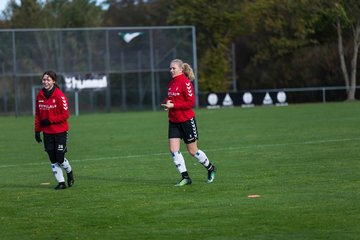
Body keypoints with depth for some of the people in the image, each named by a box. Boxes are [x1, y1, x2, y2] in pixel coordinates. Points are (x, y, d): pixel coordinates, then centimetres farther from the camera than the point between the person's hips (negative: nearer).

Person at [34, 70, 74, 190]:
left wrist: (50, 120, -17)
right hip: (47, 133, 5)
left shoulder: (59, 95, -13)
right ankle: (61, 182, 13)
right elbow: (37, 115, 10)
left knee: (60, 159, -4)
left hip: (60, 132, -5)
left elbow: (65, 115, -13)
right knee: (53, 160, 4)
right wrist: (37, 130, 6)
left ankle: (69, 172, 27)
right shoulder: (40, 95, 3)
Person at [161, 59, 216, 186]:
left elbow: (191, 102, -18)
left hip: (187, 121, -7)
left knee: (193, 151, 3)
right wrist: (166, 103, -2)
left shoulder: (185, 82, -14)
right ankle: (185, 177, 1)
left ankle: (211, 168, 28)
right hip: (174, 121, 7)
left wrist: (173, 106, -22)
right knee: (173, 149, -6)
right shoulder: (171, 83, 9)